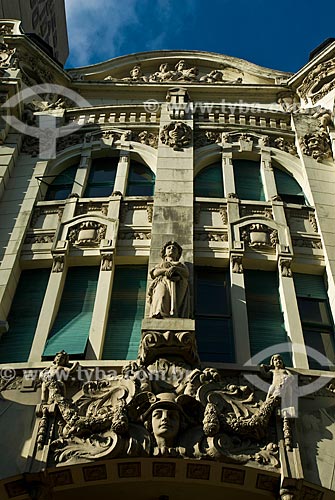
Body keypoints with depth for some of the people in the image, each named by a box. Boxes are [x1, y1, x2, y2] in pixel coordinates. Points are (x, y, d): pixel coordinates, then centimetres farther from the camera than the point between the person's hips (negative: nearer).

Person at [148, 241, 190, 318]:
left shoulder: (181, 265, 40)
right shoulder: (161, 264, 42)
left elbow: (186, 273, 13)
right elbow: (154, 273, 16)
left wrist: (174, 268, -6)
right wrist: (167, 270, -3)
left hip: (177, 283, 0)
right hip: (163, 281, 0)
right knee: (161, 294, -38)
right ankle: (159, 312, -63)